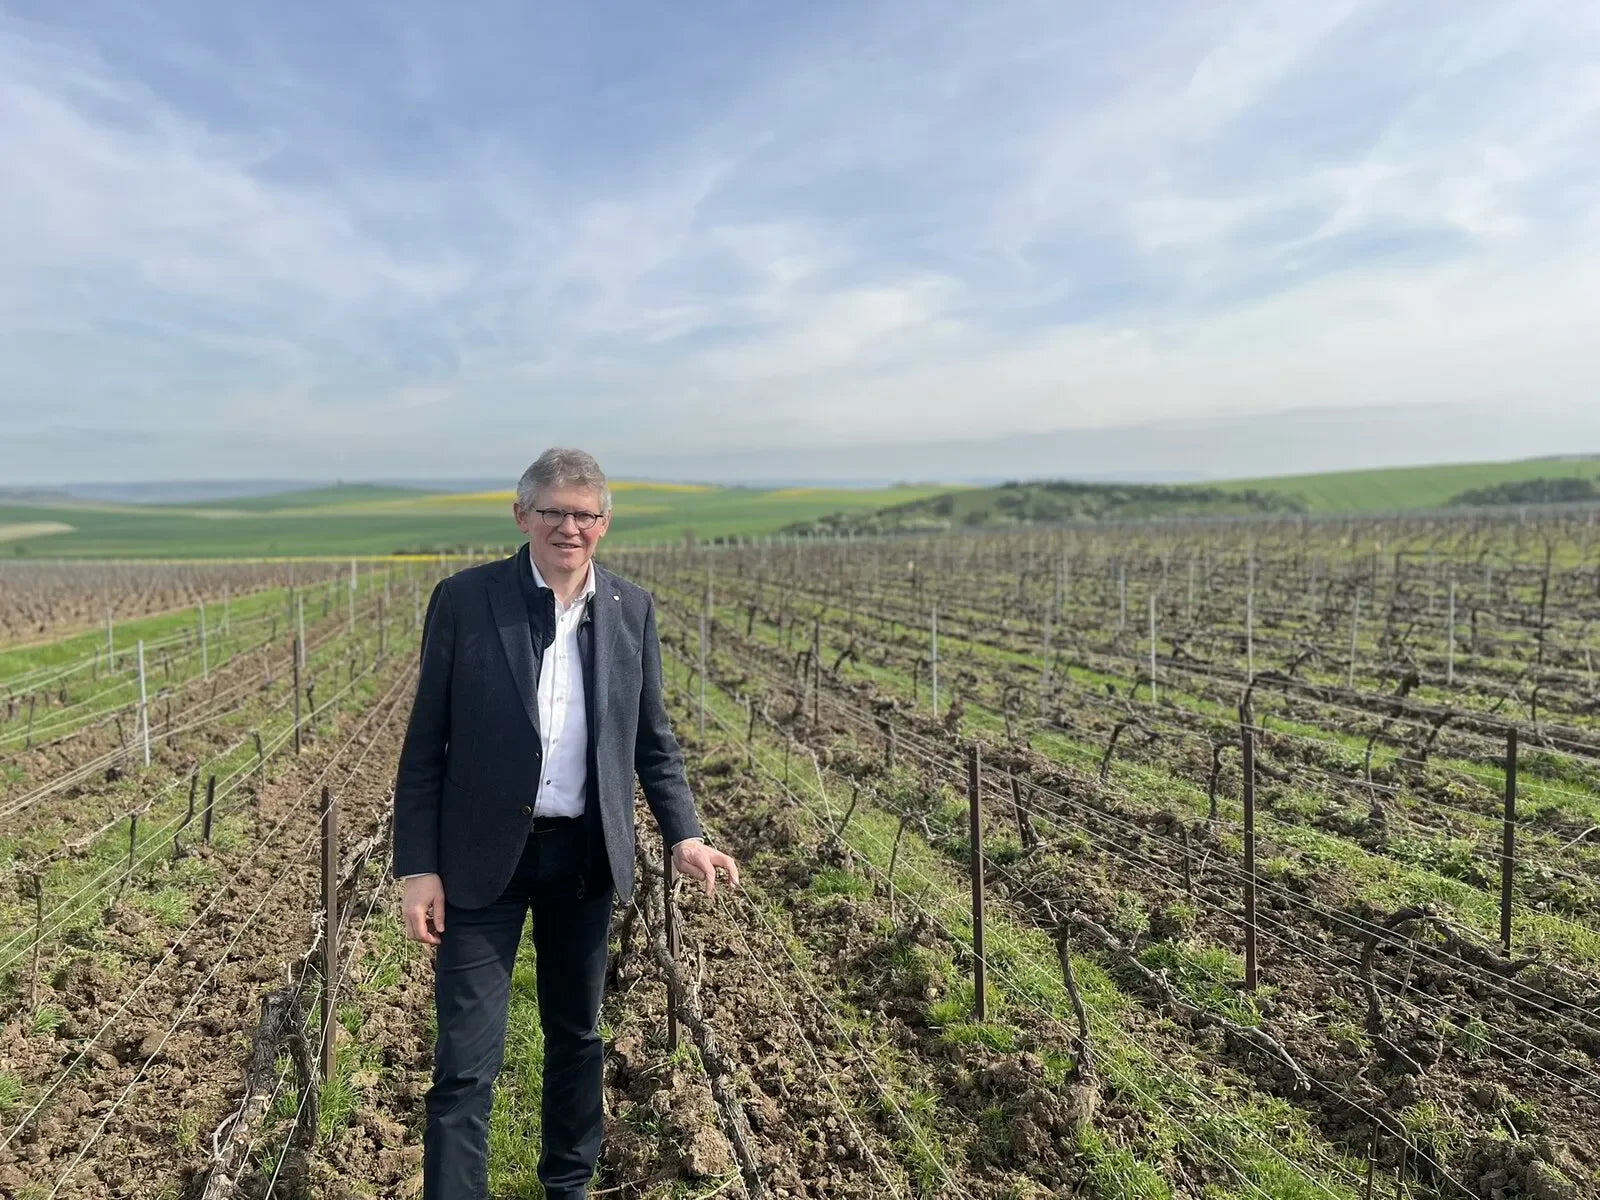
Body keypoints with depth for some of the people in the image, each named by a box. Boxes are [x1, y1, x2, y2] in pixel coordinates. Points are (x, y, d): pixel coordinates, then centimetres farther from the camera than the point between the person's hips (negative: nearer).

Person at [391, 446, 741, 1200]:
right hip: (484, 856, -3)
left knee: (577, 1034, 20)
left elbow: (653, 738, 6)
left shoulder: (632, 608, 0)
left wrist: (683, 835, -5)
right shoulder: (465, 599, -8)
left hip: (586, 855, 3)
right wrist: (417, 867, -8)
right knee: (467, 1060, 0)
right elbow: (425, 745, -5)